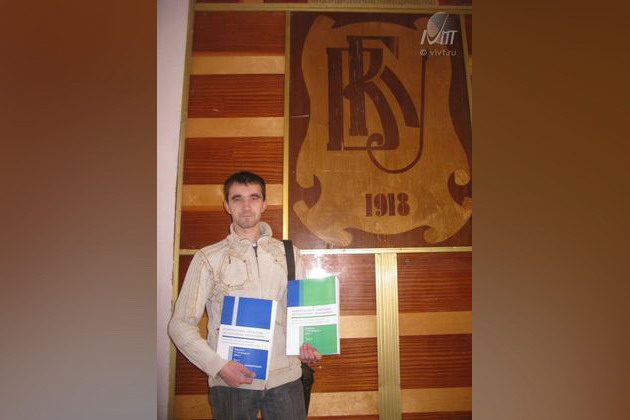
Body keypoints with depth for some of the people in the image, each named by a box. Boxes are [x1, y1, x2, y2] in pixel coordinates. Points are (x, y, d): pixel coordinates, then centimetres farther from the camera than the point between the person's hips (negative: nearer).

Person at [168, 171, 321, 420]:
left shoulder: (288, 254, 6)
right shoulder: (208, 258, -3)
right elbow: (180, 325, -3)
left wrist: (304, 344, -6)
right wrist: (218, 366, -12)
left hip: (285, 377, 2)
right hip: (232, 380, -2)